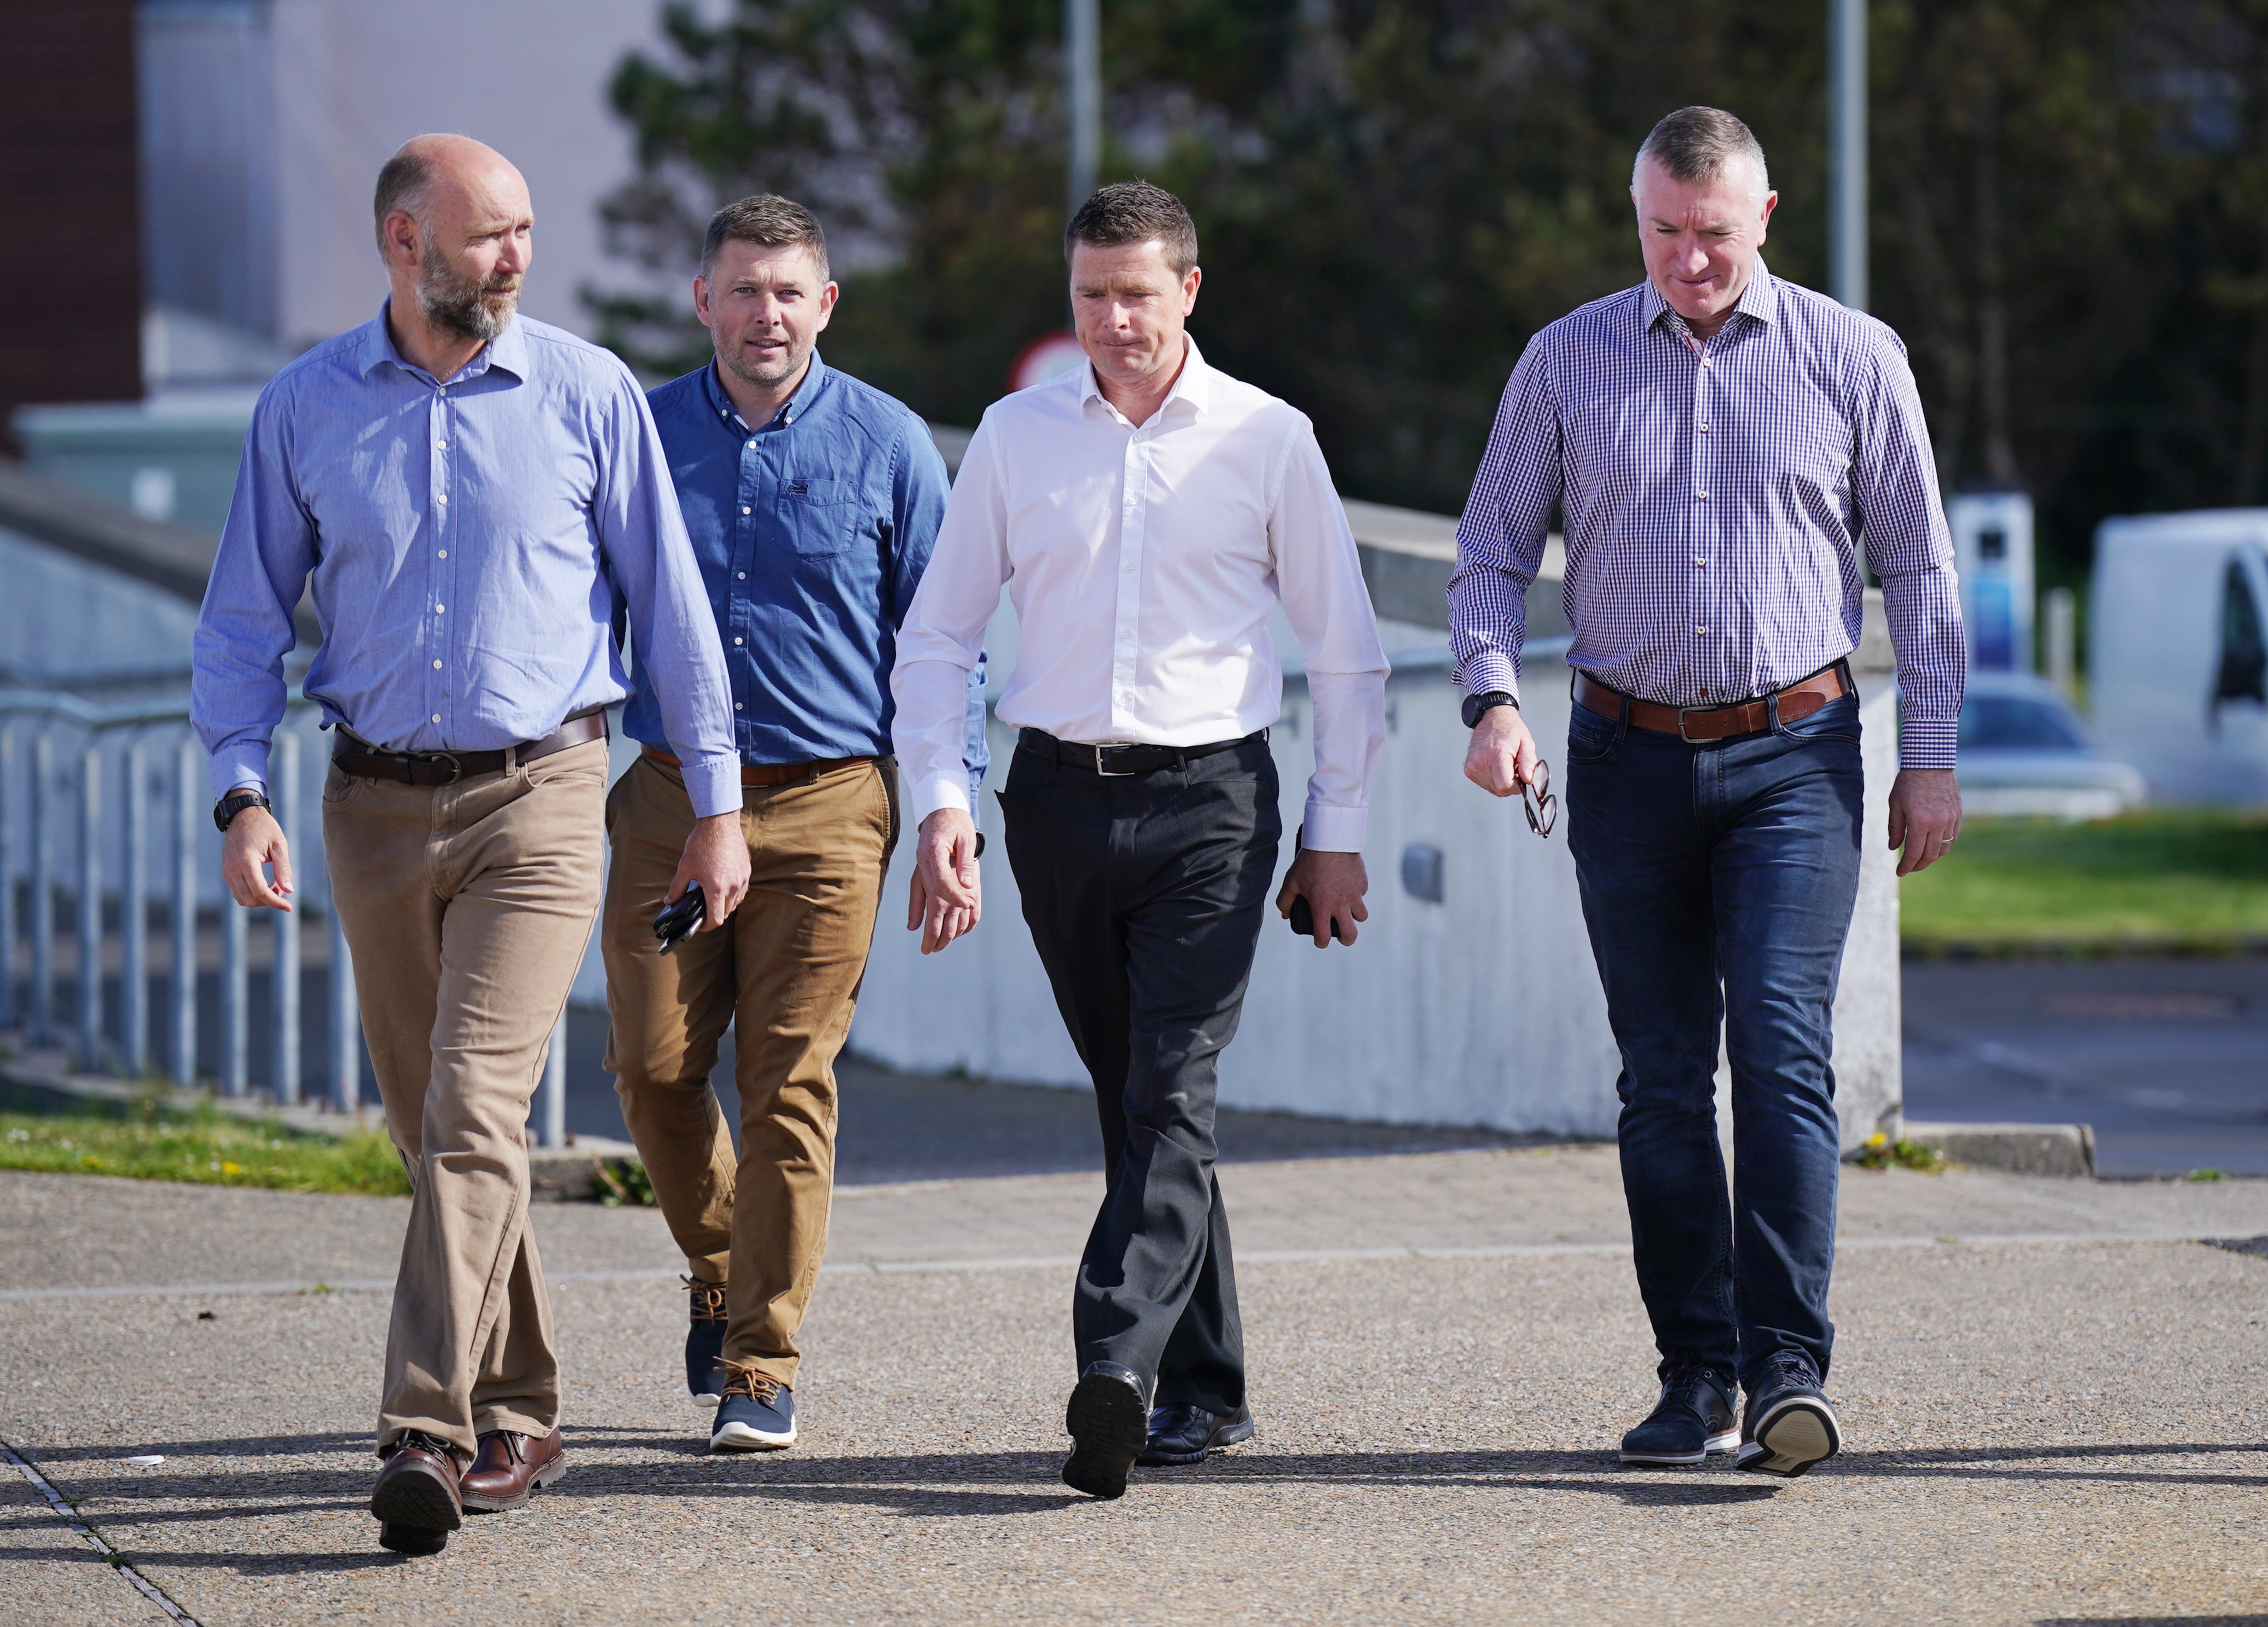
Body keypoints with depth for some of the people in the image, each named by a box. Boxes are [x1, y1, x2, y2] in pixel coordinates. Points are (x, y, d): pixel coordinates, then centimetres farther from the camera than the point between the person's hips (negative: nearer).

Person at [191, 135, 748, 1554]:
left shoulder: (587, 394, -2)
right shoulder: (306, 408, 3)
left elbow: (668, 599, 4)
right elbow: (247, 616, 8)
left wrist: (716, 803, 5)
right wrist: (243, 794, -5)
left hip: (537, 798, -3)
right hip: (378, 802, 3)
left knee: (475, 1109, -17)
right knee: (434, 1126, 11)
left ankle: (428, 1437, -23)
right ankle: (518, 1417, 25)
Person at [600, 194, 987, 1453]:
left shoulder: (885, 445, 2)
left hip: (826, 805, -2)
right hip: (670, 799, 2)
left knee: (789, 1086, -4)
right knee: (653, 1065, -2)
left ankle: (760, 1369, 2)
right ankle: (720, 1268, 26)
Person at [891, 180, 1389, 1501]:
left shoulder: (1267, 439, 2)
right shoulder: (1016, 438, 7)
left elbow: (1347, 650, 8)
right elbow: (937, 636, 11)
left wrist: (1339, 833, 4)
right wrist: (942, 801, -2)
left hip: (1209, 798, -3)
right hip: (1060, 796, 3)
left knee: (1173, 1096, -16)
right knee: (1135, 1102, 8)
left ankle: (1120, 1365, -29)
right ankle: (1206, 1388, 16)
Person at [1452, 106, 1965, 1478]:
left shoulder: (1852, 358, 2)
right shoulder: (1567, 363, 5)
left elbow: (1919, 563, 7)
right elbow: (1494, 552, 9)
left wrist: (1933, 755, 4)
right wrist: (1494, 698, -8)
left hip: (1795, 757, -2)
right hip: (1632, 756, 2)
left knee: (1783, 1048, -15)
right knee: (1663, 1078, 4)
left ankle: (1792, 1371, -18)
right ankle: (1697, 1374, 10)